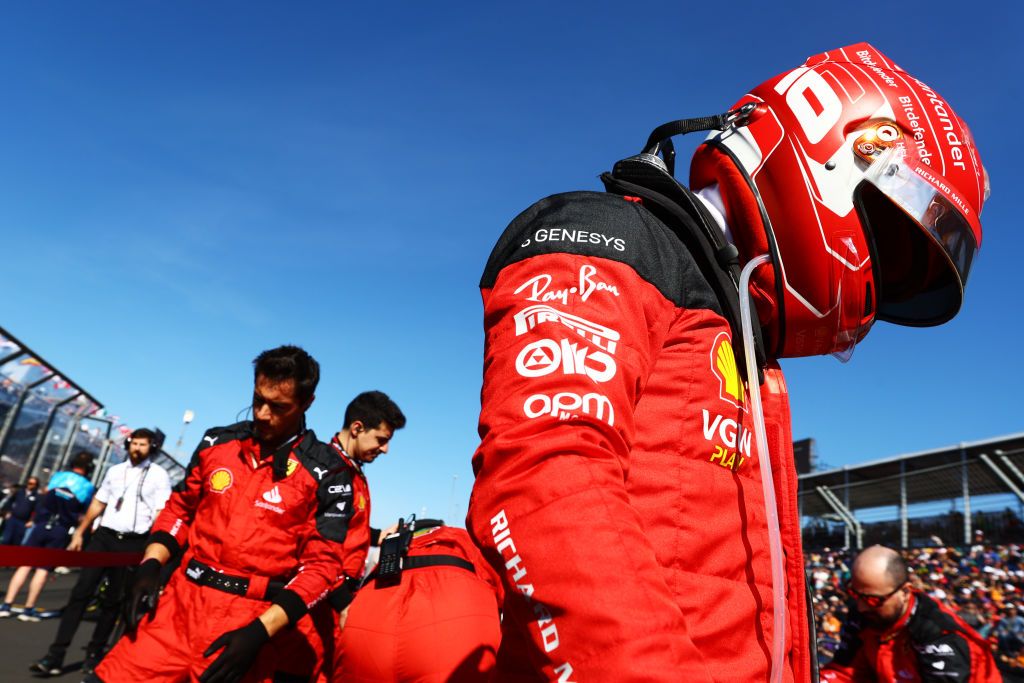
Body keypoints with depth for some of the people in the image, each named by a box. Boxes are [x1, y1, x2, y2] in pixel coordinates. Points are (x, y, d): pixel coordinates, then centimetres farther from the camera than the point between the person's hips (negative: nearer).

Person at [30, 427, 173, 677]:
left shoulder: (159, 475, -2)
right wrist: (80, 532, 12)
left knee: (113, 600, 5)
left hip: (133, 543, -3)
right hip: (103, 536, 3)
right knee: (81, 592, -3)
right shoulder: (115, 471, 11)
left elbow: (161, 514, -6)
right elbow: (98, 503, 17)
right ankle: (56, 654, 2)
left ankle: (95, 653, 18)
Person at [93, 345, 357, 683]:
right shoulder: (217, 442, 5)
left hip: (255, 621, -3)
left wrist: (260, 632, -16)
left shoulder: (324, 472, -9)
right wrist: (149, 567, 2)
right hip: (182, 600, 4)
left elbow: (323, 563, -10)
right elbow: (179, 509, 16)